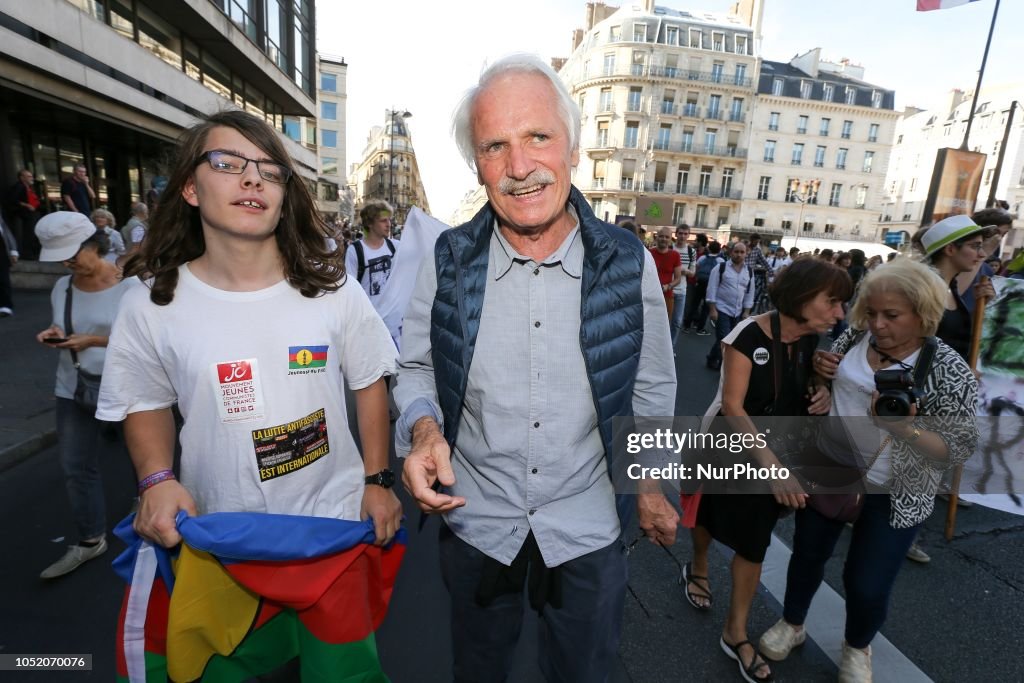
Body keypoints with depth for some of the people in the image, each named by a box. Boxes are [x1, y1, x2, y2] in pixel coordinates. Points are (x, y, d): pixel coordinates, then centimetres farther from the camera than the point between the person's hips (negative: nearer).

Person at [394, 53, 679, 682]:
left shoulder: (630, 264, -13)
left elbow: (653, 387, 0)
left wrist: (652, 486, 8)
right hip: (475, 519, 1)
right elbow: (417, 367, 1)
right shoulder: (448, 262, -13)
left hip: (590, 526, 0)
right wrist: (423, 427, -19)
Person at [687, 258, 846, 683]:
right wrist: (772, 464, -37)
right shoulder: (750, 335, -26)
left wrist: (822, 394, -13)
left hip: (772, 455, 5)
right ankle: (697, 570, 53)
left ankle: (736, 633, 28)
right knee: (710, 518, 20)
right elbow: (732, 406, -29)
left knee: (753, 544, 11)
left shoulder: (811, 342, -7)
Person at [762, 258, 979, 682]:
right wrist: (820, 370, -14)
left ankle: (857, 649, 42)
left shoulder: (951, 373, -18)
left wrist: (903, 428, -33)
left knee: (867, 585, 9)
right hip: (827, 470, 4)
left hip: (891, 495, -3)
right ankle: (792, 624, 45)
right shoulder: (856, 336, -7)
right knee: (807, 554, 18)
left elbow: (958, 450, -15)